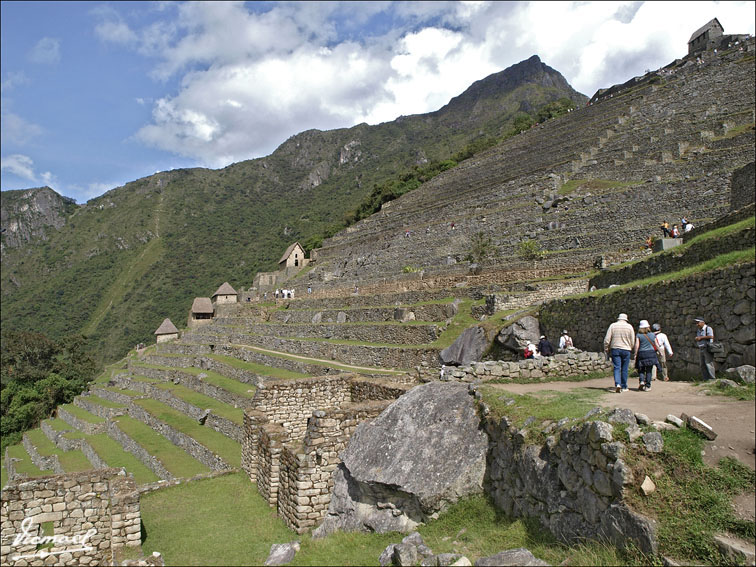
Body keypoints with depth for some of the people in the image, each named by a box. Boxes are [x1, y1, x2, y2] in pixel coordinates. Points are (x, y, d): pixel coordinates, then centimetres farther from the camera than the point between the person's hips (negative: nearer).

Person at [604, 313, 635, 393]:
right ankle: (624, 387, 16)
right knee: (624, 369, 9)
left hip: (615, 349, 0)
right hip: (626, 350, 0)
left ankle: (617, 384, -20)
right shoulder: (629, 326, 1)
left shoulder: (612, 325, 0)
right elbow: (632, 340, 2)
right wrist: (630, 349, 17)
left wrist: (606, 349, 7)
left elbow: (607, 339, -2)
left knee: (617, 368, -1)